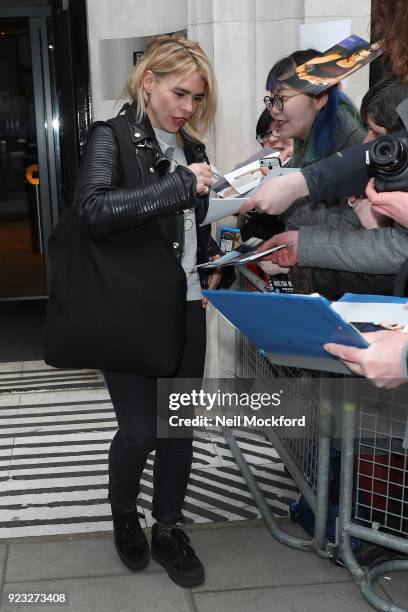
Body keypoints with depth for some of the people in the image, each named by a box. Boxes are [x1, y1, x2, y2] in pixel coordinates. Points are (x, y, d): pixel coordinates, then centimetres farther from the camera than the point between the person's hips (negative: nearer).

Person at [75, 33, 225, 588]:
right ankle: (123, 513, 29)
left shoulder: (190, 145, 12)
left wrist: (211, 256, 5)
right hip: (130, 310, -6)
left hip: (187, 305, 6)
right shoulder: (112, 138, -6)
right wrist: (181, 185, -25)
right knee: (139, 428, -2)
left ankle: (168, 530, 29)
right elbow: (94, 209, -24)